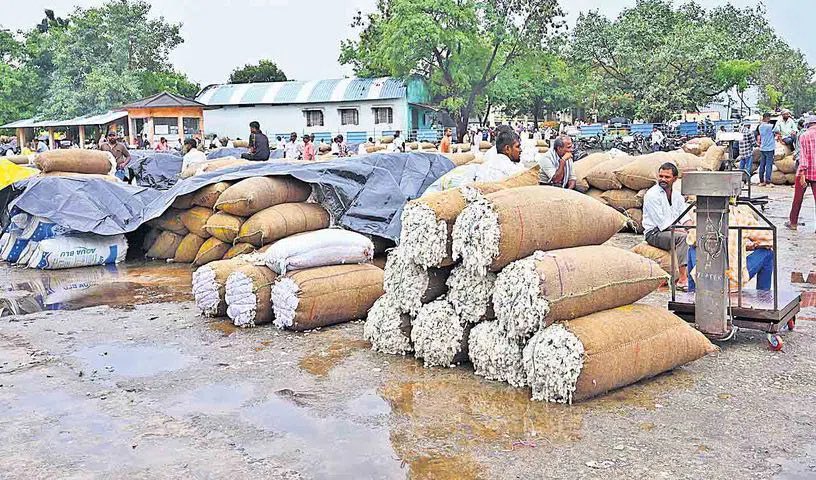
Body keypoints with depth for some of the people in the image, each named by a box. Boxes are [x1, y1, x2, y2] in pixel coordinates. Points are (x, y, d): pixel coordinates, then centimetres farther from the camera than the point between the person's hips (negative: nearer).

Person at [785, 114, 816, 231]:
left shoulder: (804, 136, -5)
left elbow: (803, 155, -13)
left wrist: (802, 174, -16)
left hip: (806, 172, -2)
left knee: (798, 198, 12)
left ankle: (793, 223, 21)